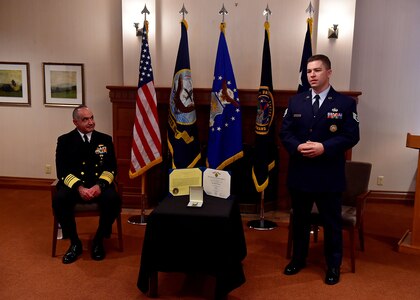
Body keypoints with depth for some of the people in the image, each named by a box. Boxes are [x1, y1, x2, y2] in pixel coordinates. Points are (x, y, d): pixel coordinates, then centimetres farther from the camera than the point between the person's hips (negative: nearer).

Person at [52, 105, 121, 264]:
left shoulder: (105, 139, 9)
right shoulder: (64, 140, 6)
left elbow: (111, 168, 3)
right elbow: (62, 171, -2)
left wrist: (99, 185, -17)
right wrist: (79, 187, -20)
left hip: (99, 184, 0)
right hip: (73, 184, 0)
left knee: (113, 199, -30)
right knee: (59, 200, -30)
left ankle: (98, 240, -6)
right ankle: (75, 242, -9)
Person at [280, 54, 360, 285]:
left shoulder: (345, 103, -3)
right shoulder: (295, 101, 7)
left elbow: (351, 136, -9)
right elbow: (284, 132, 3)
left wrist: (324, 148, -22)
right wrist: (297, 147, -17)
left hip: (329, 175, -3)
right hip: (300, 173, 3)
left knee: (331, 222, 10)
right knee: (299, 219, 17)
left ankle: (333, 265, 28)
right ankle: (298, 259, 35)